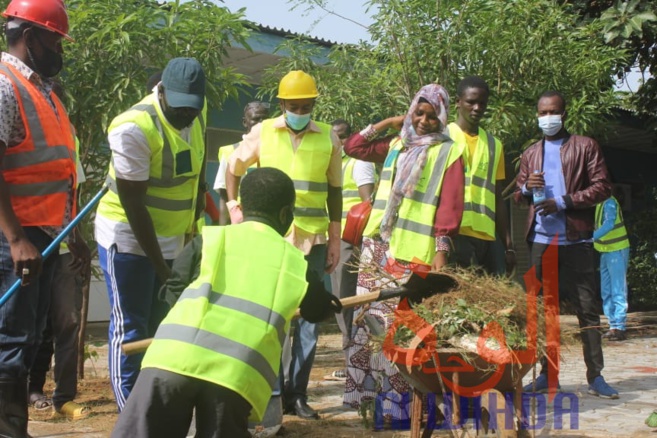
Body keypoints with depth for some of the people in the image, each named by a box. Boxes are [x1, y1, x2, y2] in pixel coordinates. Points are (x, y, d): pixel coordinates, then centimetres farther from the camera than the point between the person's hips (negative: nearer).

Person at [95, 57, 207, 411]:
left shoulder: (196, 113, -1)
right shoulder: (135, 128, -23)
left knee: (160, 327, 10)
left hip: (171, 240, 7)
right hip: (129, 239, -7)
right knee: (130, 329, -3)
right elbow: (133, 203, -21)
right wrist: (160, 265, -18)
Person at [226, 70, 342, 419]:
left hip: (313, 238, 1)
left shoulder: (328, 138, 4)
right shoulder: (262, 132, 3)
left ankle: (297, 393, 14)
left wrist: (335, 239, 7)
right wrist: (233, 207, 4)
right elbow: (234, 168, 15)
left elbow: (334, 190, 8)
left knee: (308, 315, 5)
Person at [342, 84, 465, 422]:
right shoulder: (395, 145, 16)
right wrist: (388, 123, 14)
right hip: (377, 246, 5)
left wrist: (442, 248, -15)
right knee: (371, 317, 6)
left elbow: (450, 205, -6)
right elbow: (352, 147, 21)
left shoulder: (449, 152, 1)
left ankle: (397, 398, -1)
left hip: (414, 252, -5)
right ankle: (368, 390, 13)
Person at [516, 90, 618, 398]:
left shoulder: (585, 147, 5)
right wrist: (526, 187, -5)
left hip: (576, 238, -3)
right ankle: (548, 374, 13)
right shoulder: (531, 154, 17)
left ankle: (595, 376, 4)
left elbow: (602, 187, -3)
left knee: (587, 307, -2)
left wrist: (563, 202, -13)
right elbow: (517, 194, 19)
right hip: (540, 239, 4)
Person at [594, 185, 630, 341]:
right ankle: (613, 326, 16)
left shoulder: (609, 202, -17)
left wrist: (592, 237, -41)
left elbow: (609, 223, -32)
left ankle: (619, 328, -6)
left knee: (618, 291, -7)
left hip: (617, 250, -9)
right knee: (606, 292, 11)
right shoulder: (601, 203, 11)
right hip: (606, 251, 9)